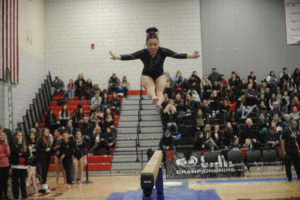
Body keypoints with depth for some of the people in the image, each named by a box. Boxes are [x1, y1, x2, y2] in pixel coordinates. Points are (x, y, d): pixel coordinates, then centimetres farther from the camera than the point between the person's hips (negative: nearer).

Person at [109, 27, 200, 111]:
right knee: (151, 86, -35)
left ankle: (158, 103, -59)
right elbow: (130, 56, -34)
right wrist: (117, 57, -52)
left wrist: (192, 56, -41)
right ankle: (154, 98, -66)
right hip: (146, 75, -1)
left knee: (159, 89, -30)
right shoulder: (143, 53, -21)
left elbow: (177, 55, -27)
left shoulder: (163, 51, -19)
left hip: (160, 75, 1)